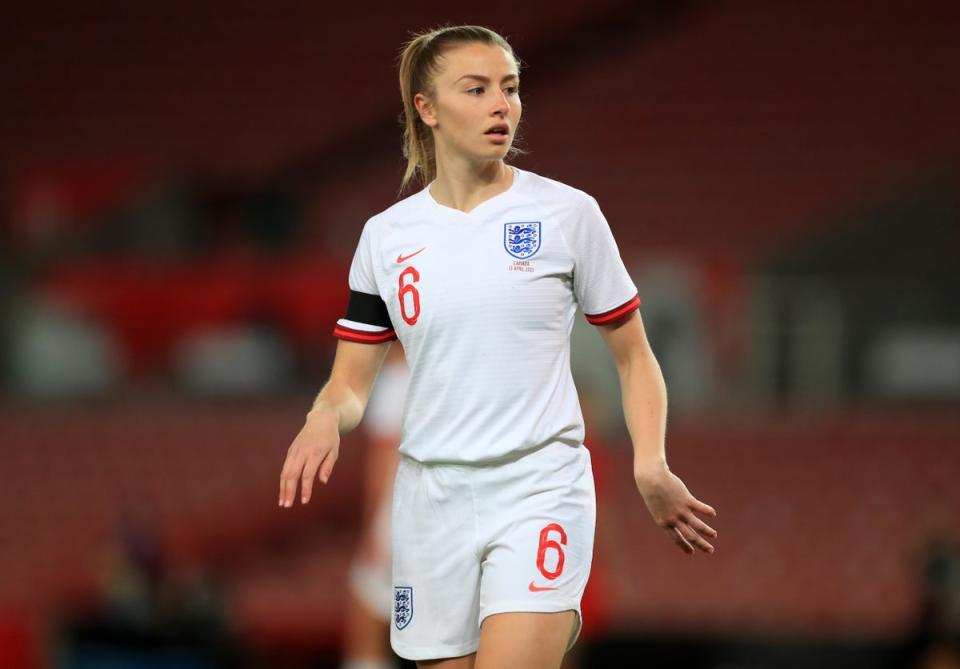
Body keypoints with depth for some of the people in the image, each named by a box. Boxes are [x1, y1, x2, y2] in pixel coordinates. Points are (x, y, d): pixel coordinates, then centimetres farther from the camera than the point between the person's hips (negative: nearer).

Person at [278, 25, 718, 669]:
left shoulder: (568, 212, 0)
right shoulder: (385, 235, 6)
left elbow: (633, 354, 5)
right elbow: (352, 381, 9)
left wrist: (651, 466, -9)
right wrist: (325, 419, -14)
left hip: (539, 489, -3)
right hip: (433, 497, 3)